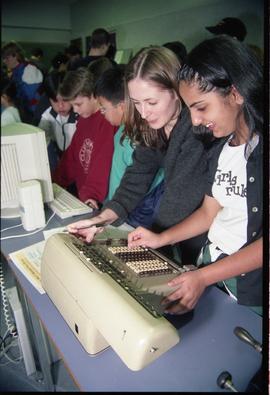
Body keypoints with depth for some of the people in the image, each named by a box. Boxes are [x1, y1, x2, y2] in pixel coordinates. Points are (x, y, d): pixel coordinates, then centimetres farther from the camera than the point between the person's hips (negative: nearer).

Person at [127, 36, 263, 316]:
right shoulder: (220, 146, 3)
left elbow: (263, 243, -21)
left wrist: (203, 277, -22)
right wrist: (161, 239, 0)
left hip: (251, 293, -6)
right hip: (209, 266, 6)